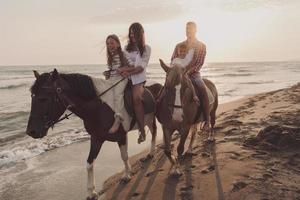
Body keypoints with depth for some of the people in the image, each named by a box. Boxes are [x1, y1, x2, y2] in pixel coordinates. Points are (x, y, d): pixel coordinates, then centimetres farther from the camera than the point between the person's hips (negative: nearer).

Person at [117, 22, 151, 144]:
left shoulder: (146, 48, 5)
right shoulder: (127, 47, 16)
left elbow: (141, 67, -5)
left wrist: (129, 71, -19)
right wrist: (124, 71, -12)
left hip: (138, 78, -6)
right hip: (126, 77, 6)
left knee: (136, 97, -28)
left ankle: (142, 131, -24)